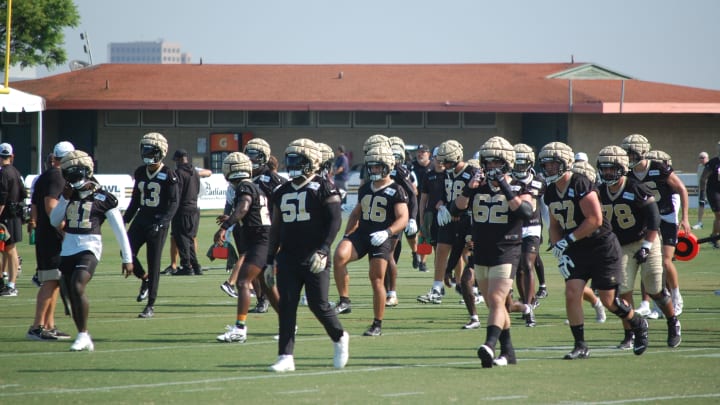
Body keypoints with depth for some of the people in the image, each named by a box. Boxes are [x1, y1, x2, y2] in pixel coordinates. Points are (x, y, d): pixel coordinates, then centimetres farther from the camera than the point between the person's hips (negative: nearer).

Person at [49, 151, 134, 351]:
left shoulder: (102, 199, -3)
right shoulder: (69, 195, 12)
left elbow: (119, 230, 0)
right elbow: (54, 221, 9)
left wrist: (127, 258, -1)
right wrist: (65, 199, -3)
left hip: (89, 248, -6)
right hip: (68, 249, 6)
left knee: (77, 287, -25)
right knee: (73, 295, 7)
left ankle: (83, 334, -16)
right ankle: (84, 339, 19)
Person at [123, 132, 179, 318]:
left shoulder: (168, 175, -9)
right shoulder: (140, 172, 10)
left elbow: (173, 203, -11)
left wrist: (162, 222, -22)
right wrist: (125, 219, 15)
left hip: (158, 222, -6)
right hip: (141, 219, 6)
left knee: (154, 263, -3)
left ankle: (151, 306, 4)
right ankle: (145, 280, 23)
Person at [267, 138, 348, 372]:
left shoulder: (323, 189, -5)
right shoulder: (282, 193, 15)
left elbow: (335, 221, -11)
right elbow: (276, 229, 20)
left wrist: (323, 250, -20)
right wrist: (270, 260, 16)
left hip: (314, 260, -5)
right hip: (288, 258, 5)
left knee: (318, 304, -3)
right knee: (286, 306, -2)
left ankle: (340, 338, 24)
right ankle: (286, 357, -2)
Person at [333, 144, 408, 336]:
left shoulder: (396, 191, -3)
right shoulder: (365, 189, 16)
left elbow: (403, 219, -11)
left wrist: (387, 233, -27)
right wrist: (347, 236, 17)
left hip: (382, 239, -5)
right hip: (361, 233, 5)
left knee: (377, 279, -5)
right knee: (339, 256, -24)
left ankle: (377, 324, 5)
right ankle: (344, 300, -16)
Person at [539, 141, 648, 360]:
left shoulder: (581, 185, -20)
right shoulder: (550, 193, 5)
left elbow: (595, 220, -23)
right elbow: (554, 226, 15)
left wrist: (568, 240, -21)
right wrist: (559, 252, 0)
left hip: (603, 248, -6)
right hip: (576, 251, 6)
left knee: (609, 300, -1)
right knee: (572, 294, -10)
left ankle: (639, 325, 27)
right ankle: (580, 345, -1)